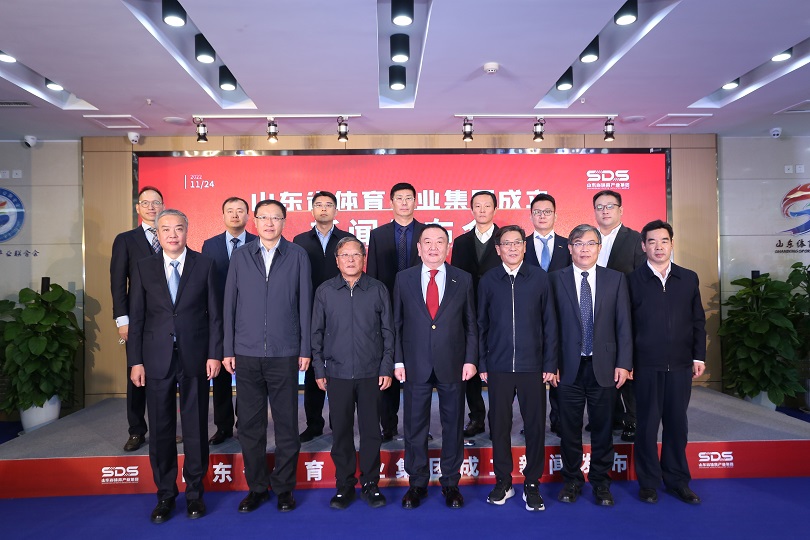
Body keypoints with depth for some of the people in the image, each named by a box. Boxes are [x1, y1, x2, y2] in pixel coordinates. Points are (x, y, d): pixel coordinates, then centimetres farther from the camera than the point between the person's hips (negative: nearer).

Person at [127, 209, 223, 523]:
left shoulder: (205, 265, 2)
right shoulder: (144, 268, 5)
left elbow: (215, 314, 0)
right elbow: (136, 318, 4)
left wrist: (215, 354, -5)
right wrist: (135, 361, 0)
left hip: (195, 357, -1)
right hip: (157, 359, 1)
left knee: (196, 427, 8)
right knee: (161, 429, 9)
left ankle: (195, 492, 23)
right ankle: (165, 494, 24)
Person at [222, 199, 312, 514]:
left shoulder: (298, 255, 2)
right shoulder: (240, 256, 6)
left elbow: (305, 304, 1)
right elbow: (230, 304, 6)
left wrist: (305, 350, -2)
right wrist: (228, 350, 3)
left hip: (284, 354, -1)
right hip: (247, 354, 2)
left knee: (286, 424, 7)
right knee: (250, 425, 9)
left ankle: (284, 487, 22)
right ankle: (256, 487, 25)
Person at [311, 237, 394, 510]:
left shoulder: (378, 289, 2)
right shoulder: (325, 291, 4)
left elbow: (388, 331, 4)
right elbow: (317, 333, 7)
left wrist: (387, 368, -1)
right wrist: (319, 370, 4)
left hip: (371, 374, 0)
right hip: (337, 374, 1)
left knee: (371, 430, 6)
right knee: (341, 431, 7)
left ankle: (370, 483, 22)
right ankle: (344, 485, 22)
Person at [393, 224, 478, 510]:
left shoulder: (463, 279, 3)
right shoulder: (403, 279, 3)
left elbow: (471, 323, 4)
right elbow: (397, 323, 4)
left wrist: (470, 359, -3)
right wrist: (398, 360, -2)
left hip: (452, 365, 0)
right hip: (415, 365, 0)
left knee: (453, 425, 10)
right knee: (415, 426, 9)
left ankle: (450, 483, 28)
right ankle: (417, 483, 27)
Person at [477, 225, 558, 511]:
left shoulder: (539, 277, 1)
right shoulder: (488, 280, 3)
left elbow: (549, 323, 2)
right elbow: (481, 324, 6)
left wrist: (550, 364, -1)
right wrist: (482, 364, 3)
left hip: (532, 366, 0)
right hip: (498, 367, 1)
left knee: (535, 425, 6)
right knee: (499, 425, 9)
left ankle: (532, 484, 22)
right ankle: (503, 482, 25)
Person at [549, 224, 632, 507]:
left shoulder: (616, 279, 4)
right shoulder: (555, 279, 0)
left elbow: (623, 324, 3)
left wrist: (624, 363, -3)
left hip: (604, 366, 1)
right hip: (569, 366, -1)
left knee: (602, 427, 11)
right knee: (570, 427, 9)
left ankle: (601, 482, 28)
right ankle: (572, 480, 27)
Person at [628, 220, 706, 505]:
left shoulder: (689, 278, 8)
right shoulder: (633, 280, -2)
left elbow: (698, 321, 10)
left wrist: (699, 356, 5)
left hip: (680, 364, 3)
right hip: (646, 366, -2)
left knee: (677, 423, 12)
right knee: (647, 424, 7)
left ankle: (677, 480, 27)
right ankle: (648, 482, 21)